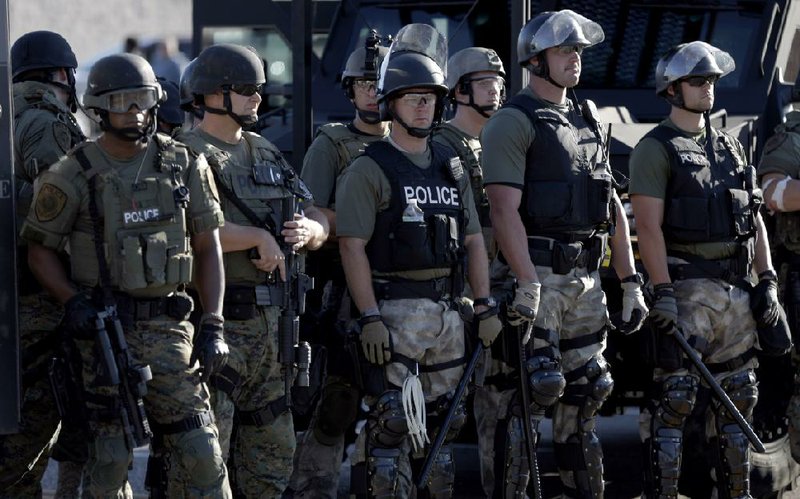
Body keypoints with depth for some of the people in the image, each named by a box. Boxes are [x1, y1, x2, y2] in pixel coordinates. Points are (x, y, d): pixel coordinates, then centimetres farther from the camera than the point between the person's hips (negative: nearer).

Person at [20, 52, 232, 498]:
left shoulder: (185, 166, 4)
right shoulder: (74, 176, -4)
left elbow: (208, 247, 8)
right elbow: (39, 248, 3)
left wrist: (213, 324, 0)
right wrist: (73, 302, -13)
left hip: (169, 326, 2)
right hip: (104, 329, -2)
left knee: (199, 451, -1)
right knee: (111, 457, 0)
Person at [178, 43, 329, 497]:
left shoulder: (268, 154, 17)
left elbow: (322, 223, 15)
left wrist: (308, 230, -8)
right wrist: (259, 237, -18)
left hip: (272, 321, 8)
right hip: (217, 321, -8)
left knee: (273, 457, 12)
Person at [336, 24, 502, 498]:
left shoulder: (452, 167, 15)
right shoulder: (369, 170, -4)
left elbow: (474, 241, 16)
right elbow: (352, 246, -10)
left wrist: (486, 307, 8)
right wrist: (369, 318, -18)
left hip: (448, 313, 7)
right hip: (394, 312, -6)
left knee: (442, 425, 11)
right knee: (393, 426, -10)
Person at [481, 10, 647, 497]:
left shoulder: (589, 121, 17)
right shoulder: (513, 122, -7)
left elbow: (613, 208, 19)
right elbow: (504, 209, -16)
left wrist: (631, 282, 13)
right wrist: (526, 285, -23)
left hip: (585, 279, 7)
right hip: (536, 274, -7)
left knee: (586, 391, 9)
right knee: (538, 387, -10)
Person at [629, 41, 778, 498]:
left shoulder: (731, 147, 17)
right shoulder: (656, 149, -5)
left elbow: (754, 219, 18)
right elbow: (649, 226, -13)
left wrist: (767, 281, 9)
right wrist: (662, 292, -20)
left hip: (736, 288, 7)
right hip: (687, 289, -7)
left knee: (737, 395, 11)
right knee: (674, 398, -8)